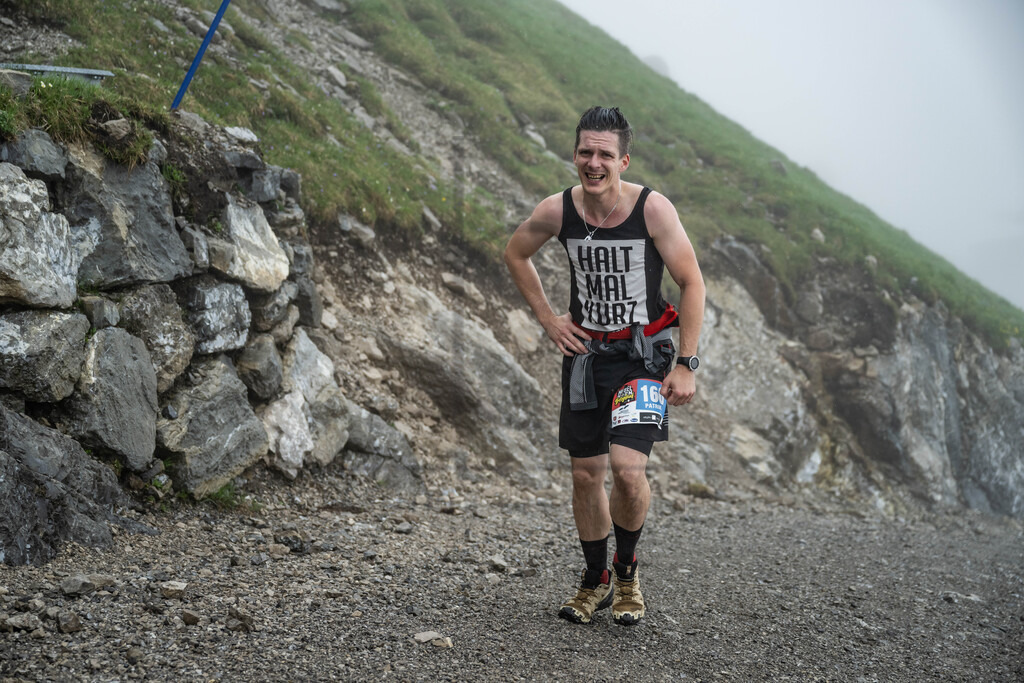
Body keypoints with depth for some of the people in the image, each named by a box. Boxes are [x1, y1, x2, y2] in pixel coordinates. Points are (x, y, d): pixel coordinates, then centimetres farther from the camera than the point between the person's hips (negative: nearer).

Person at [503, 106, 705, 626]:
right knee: (586, 474, 7)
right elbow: (515, 254, 12)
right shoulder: (557, 211, -8)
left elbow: (691, 282, -8)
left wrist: (687, 363, -12)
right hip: (585, 351, 3)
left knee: (628, 468, -18)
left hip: (643, 353, -3)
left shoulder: (653, 209, -16)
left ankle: (626, 570, 9)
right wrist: (547, 318, 5)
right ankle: (595, 580, 27)